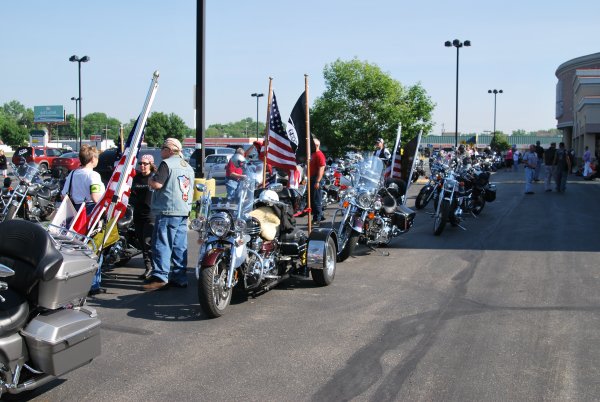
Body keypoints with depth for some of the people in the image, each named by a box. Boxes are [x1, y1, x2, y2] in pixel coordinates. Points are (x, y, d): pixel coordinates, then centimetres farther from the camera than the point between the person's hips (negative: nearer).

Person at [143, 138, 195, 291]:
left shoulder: (167, 163, -9)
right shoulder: (188, 166, 18)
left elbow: (157, 184, -17)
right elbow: (191, 191, 23)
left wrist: (150, 180, 1)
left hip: (168, 211, -8)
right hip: (184, 211, 9)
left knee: (162, 244, -7)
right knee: (180, 246, 9)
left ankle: (160, 276, -11)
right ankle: (180, 277, 11)